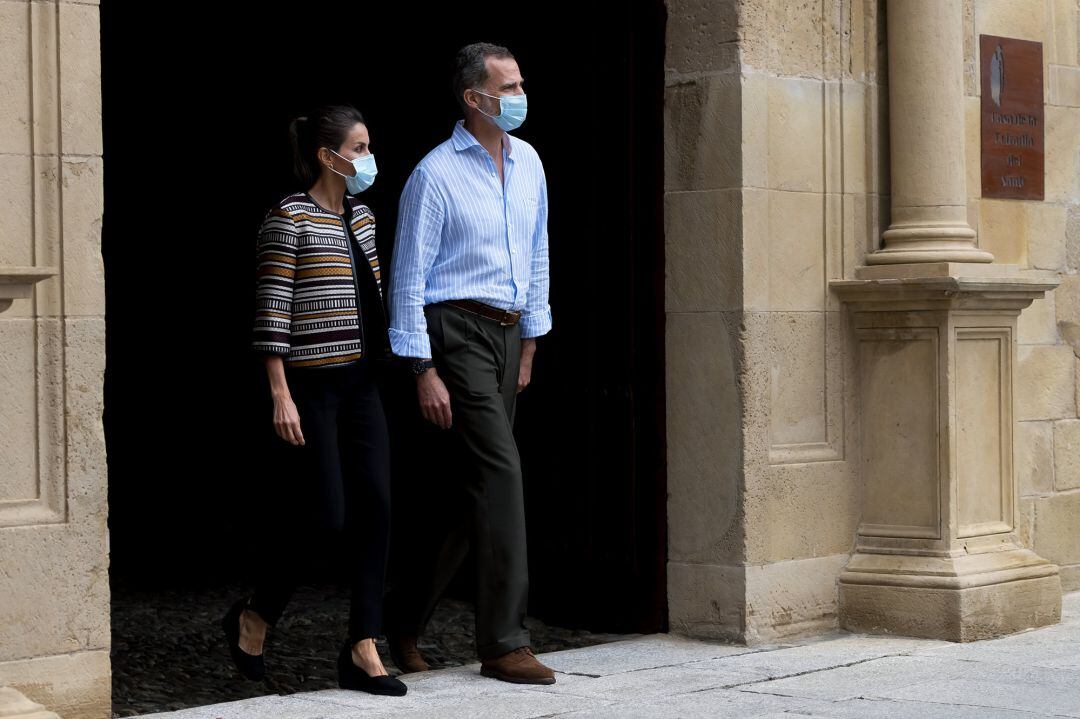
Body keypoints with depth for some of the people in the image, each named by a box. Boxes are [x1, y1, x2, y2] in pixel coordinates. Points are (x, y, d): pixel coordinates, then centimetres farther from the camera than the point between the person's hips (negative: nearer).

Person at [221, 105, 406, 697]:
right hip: (310, 386, -7)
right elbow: (271, 313, -12)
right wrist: (280, 395, -17)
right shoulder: (290, 218, -9)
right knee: (324, 517, -7)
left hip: (360, 385, 7)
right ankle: (253, 618, 17)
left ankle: (362, 650, 3)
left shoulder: (362, 216, 13)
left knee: (374, 509, -1)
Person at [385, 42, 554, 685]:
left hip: (508, 335, 7)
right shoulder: (435, 175, -9)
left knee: (471, 488, 9)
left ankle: (405, 620, 23)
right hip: (458, 330, -7)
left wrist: (531, 343, 20)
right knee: (500, 471, -13)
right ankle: (505, 643, -8)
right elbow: (409, 277, -9)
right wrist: (424, 372, -13)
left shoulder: (528, 163, 12)